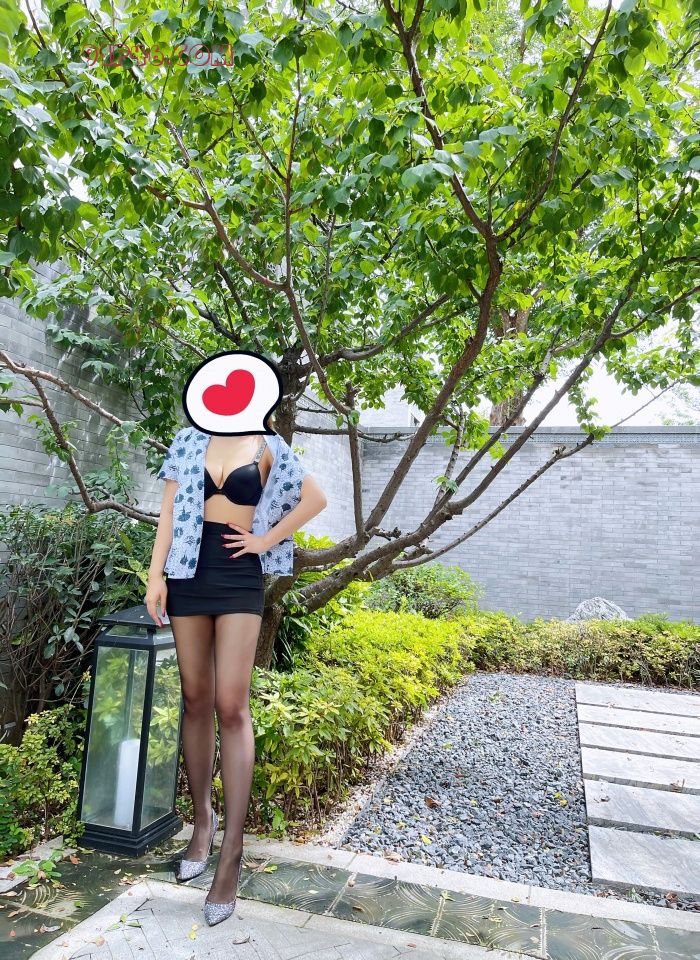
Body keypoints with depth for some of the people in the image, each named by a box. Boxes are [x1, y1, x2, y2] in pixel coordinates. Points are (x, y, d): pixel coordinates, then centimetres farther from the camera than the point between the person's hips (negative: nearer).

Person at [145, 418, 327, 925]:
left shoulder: (268, 447, 5)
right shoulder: (190, 440, 9)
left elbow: (316, 497, 8)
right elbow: (170, 507, 5)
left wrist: (267, 540, 1)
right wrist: (156, 574, -2)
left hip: (240, 576, -2)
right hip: (189, 571, 2)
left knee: (231, 706, -7)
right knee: (196, 702, 10)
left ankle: (232, 851, 1)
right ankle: (203, 819, 27)